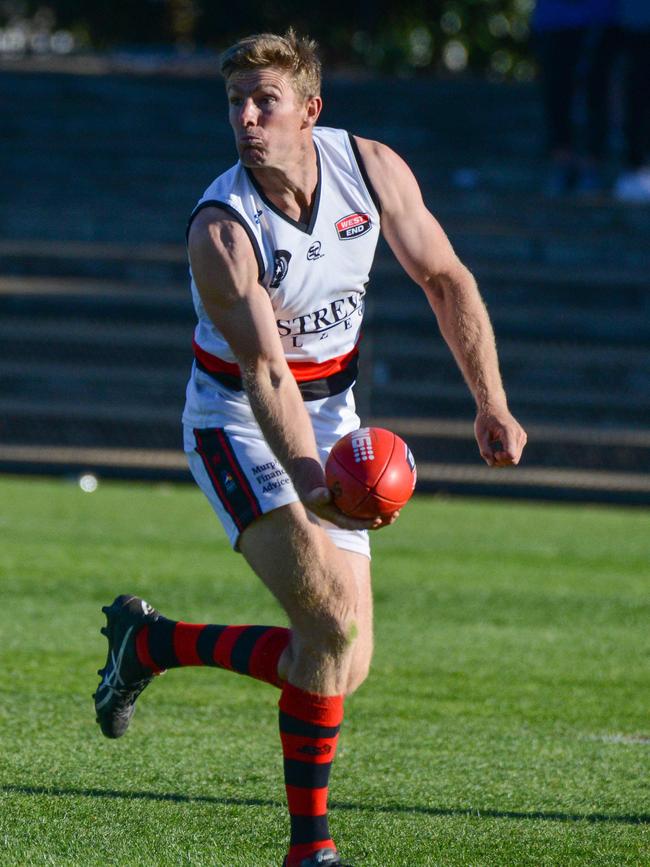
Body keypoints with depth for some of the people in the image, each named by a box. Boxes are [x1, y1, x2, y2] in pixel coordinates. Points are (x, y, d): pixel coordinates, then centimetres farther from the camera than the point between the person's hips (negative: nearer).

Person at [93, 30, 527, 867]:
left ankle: (148, 641, 19)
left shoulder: (372, 169, -11)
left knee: (343, 667, 1)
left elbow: (446, 279, 2)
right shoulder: (220, 229, -24)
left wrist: (491, 404, -4)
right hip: (237, 422, -6)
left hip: (331, 419, 6)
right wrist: (308, 482, -45)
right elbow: (264, 373, -31)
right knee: (333, 626, -25)